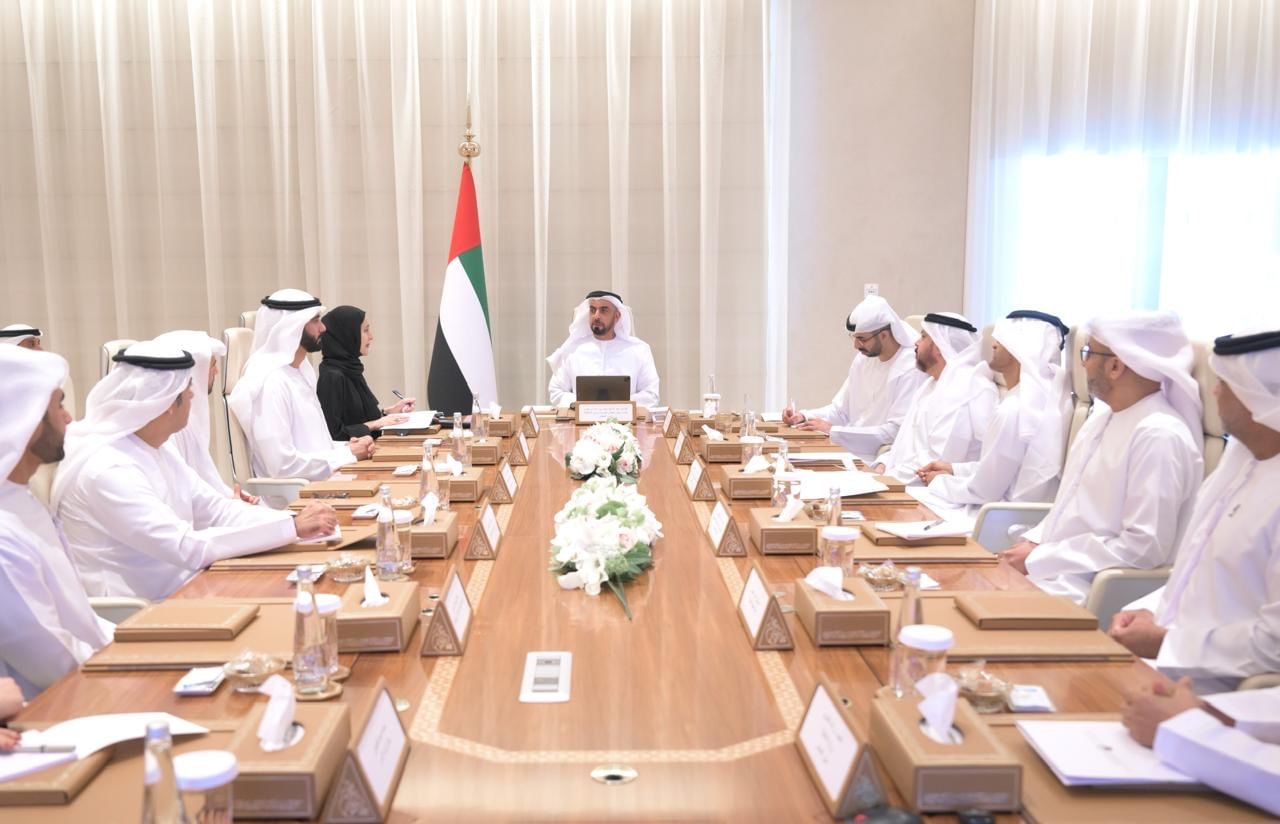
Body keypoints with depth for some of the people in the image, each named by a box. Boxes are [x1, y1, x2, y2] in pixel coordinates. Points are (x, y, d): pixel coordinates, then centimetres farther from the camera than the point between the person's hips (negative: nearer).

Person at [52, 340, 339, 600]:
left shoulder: (158, 450, 6)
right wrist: (293, 527, -27)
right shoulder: (107, 469, -22)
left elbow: (217, 511, 4)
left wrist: (298, 521, -11)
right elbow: (187, 548, -28)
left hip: (173, 593, 8)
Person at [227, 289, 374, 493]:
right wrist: (348, 455, -15)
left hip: (317, 482, 9)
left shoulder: (301, 370, 11)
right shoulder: (270, 381, -18)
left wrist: (346, 447, 0)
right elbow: (282, 465, -23)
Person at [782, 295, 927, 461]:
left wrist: (833, 430, -21)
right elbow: (840, 410, 16)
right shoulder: (864, 358, 8)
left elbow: (897, 432, -21)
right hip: (852, 451, 7)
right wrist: (803, 416, -3)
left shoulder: (912, 368, -15)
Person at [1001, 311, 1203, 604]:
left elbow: (1144, 548, -22)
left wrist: (1038, 558, -19)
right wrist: (1033, 542, 1)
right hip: (1057, 570, 8)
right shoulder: (1103, 416, 12)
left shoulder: (1160, 436, -17)